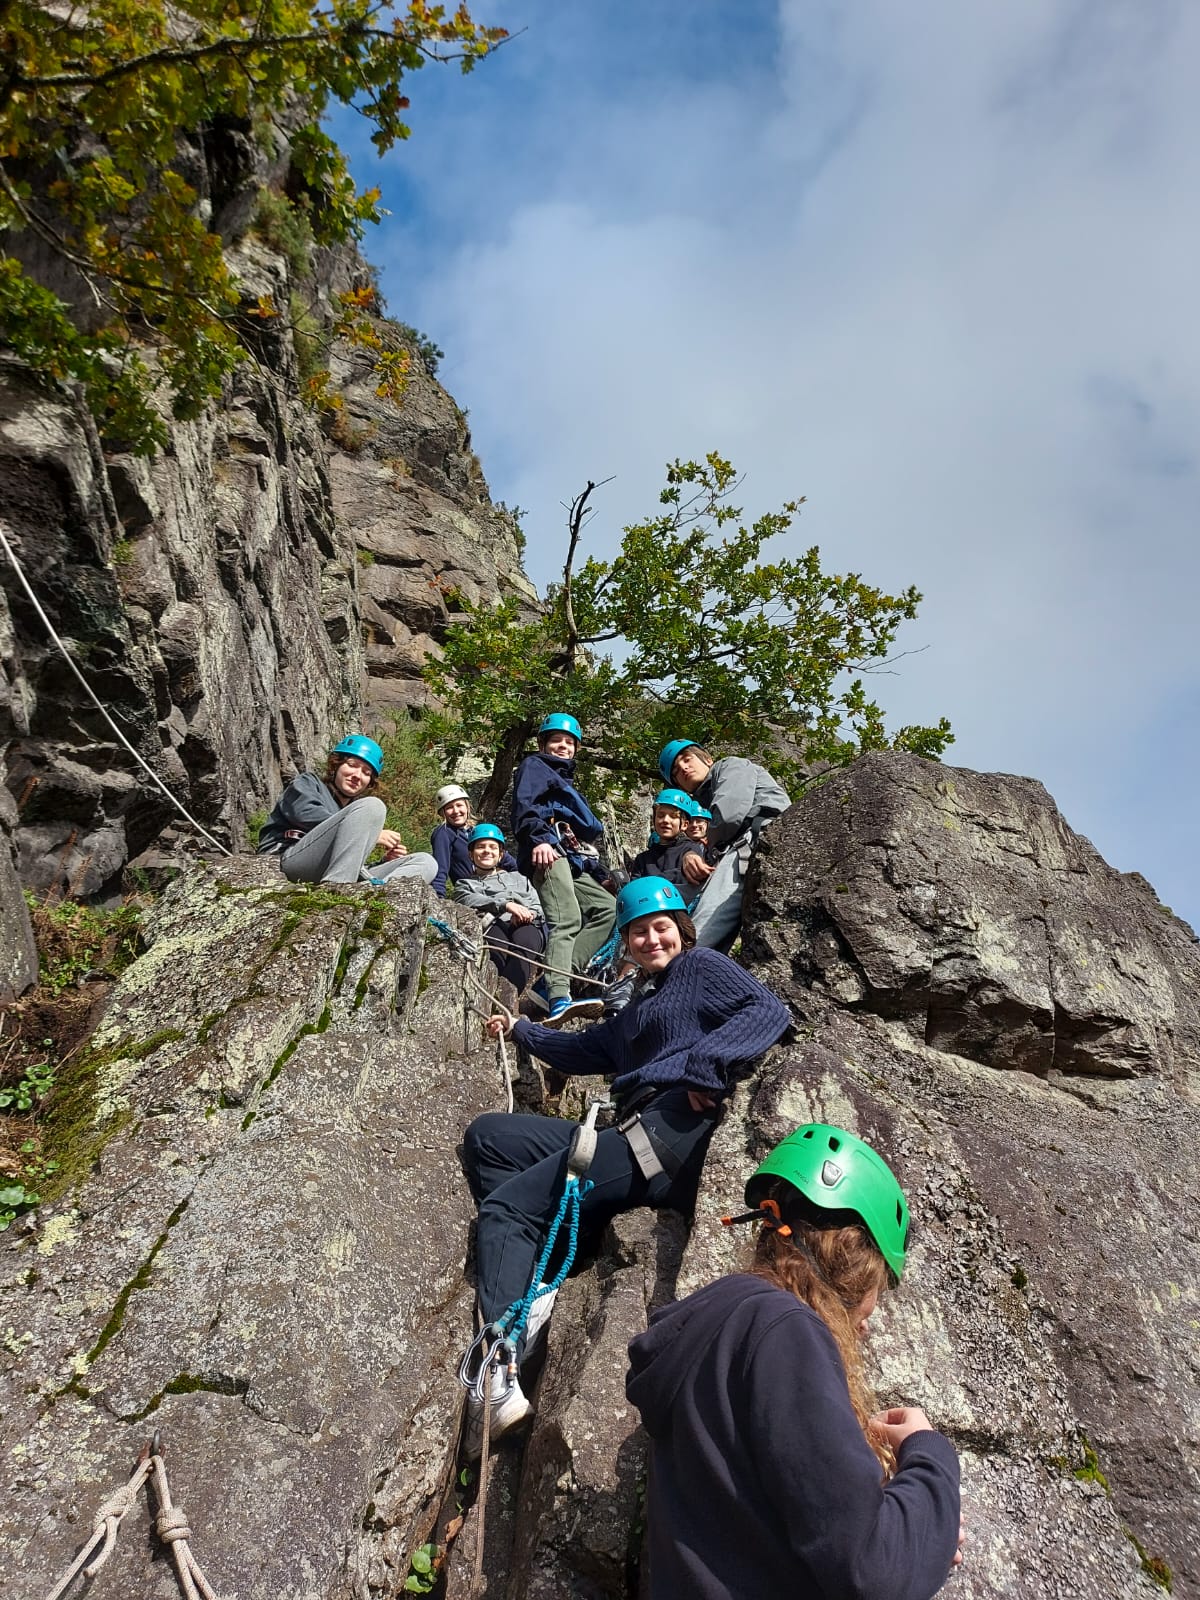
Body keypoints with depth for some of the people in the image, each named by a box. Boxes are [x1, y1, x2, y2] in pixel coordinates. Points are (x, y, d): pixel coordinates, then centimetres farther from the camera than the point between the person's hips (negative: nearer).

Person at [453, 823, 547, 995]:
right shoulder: (465, 884, 31)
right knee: (497, 945, -39)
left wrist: (526, 914, -5)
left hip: (525, 926, 1)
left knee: (522, 941, -37)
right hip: (493, 925, -1)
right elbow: (471, 901, 5)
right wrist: (505, 905, -14)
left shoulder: (518, 878, 38)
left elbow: (537, 907, 21)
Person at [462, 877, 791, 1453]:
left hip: (672, 1129, -10)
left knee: (505, 1205, -15)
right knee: (485, 1136, 7)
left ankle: (501, 1379, -21)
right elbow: (584, 1048, 45)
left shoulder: (701, 966, 9)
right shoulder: (640, 1005, 33)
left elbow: (769, 1011, -8)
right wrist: (521, 1031, 44)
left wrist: (705, 1066, -20)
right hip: (630, 1134, 10)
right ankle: (530, 1281, -10)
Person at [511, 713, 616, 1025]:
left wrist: (600, 871, 26)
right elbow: (524, 806, -9)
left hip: (573, 861, 10)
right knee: (567, 920, -26)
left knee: (607, 908, 4)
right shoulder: (534, 766, 12)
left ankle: (555, 980, -10)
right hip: (549, 852, -10)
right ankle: (559, 1000, -42)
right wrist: (537, 839, -27)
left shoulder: (564, 780, 38)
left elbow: (588, 830, 34)